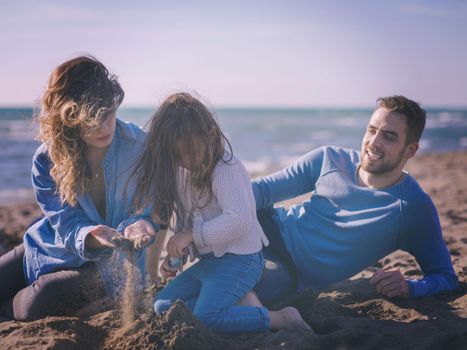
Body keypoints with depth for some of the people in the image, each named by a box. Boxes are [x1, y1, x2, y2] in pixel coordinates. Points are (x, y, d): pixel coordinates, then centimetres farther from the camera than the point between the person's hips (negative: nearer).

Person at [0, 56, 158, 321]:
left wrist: (139, 227, -37)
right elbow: (65, 223, -15)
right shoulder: (47, 159, -12)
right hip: (58, 247, 3)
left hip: (113, 263, -3)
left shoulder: (140, 147, -17)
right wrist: (92, 236, -39)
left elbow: (155, 211, -12)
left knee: (38, 302, -26)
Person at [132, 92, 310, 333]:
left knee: (206, 317, -27)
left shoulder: (225, 168, -18)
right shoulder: (179, 170, 7)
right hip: (208, 259, 9)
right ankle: (238, 297, -3)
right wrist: (174, 251, -3)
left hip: (239, 258, -9)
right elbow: (184, 219, 13)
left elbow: (240, 220, -28)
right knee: (162, 306, 1)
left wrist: (192, 234, -24)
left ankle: (282, 319, -15)